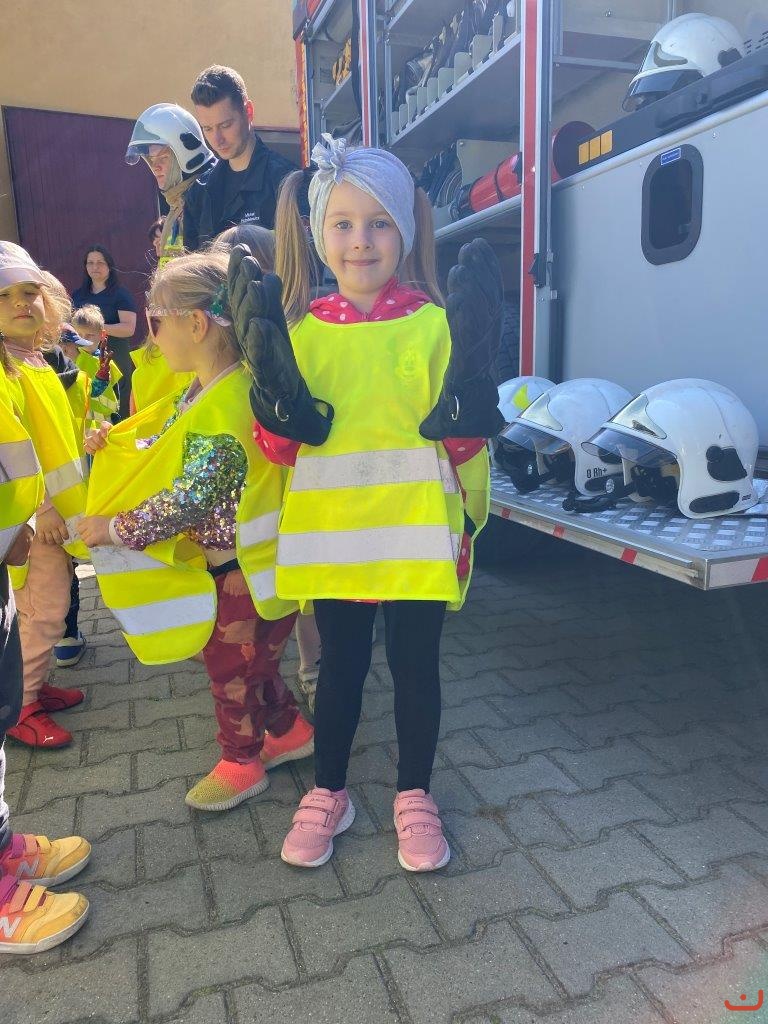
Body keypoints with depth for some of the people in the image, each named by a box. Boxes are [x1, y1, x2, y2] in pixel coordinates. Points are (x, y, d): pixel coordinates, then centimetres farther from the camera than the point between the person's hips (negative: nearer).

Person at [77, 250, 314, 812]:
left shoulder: (224, 407, -28)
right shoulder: (202, 391, 4)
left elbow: (192, 497, -29)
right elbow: (170, 450, 18)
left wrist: (118, 529, -19)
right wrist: (117, 441, 4)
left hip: (240, 565, -9)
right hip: (233, 558, 9)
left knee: (230, 664, 10)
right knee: (252, 659, 23)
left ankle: (240, 762, 32)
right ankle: (289, 731, 41)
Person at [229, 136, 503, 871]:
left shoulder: (437, 322, -3)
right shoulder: (301, 327, 2)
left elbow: (463, 444, -4)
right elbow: (280, 448, 2)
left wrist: (471, 367, -20)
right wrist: (267, 367, -13)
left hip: (417, 533, -1)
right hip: (330, 533, 2)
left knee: (415, 667, 11)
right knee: (339, 666, 16)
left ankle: (414, 796, 35)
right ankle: (326, 793, 37)